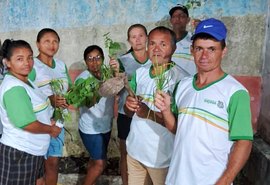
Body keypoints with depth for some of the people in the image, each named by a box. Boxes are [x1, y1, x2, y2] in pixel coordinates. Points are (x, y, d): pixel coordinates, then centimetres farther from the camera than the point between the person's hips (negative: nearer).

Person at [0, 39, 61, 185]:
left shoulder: (24, 81, 8)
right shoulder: (15, 87, -24)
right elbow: (27, 124, -26)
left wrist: (47, 121, 3)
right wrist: (51, 129, -11)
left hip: (31, 150, 9)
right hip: (19, 152, -9)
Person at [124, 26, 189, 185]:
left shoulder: (181, 78, -18)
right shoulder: (140, 73, 3)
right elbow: (129, 112, 9)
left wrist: (150, 114, -29)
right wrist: (129, 105, -13)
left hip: (162, 157, -5)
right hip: (134, 150, 6)